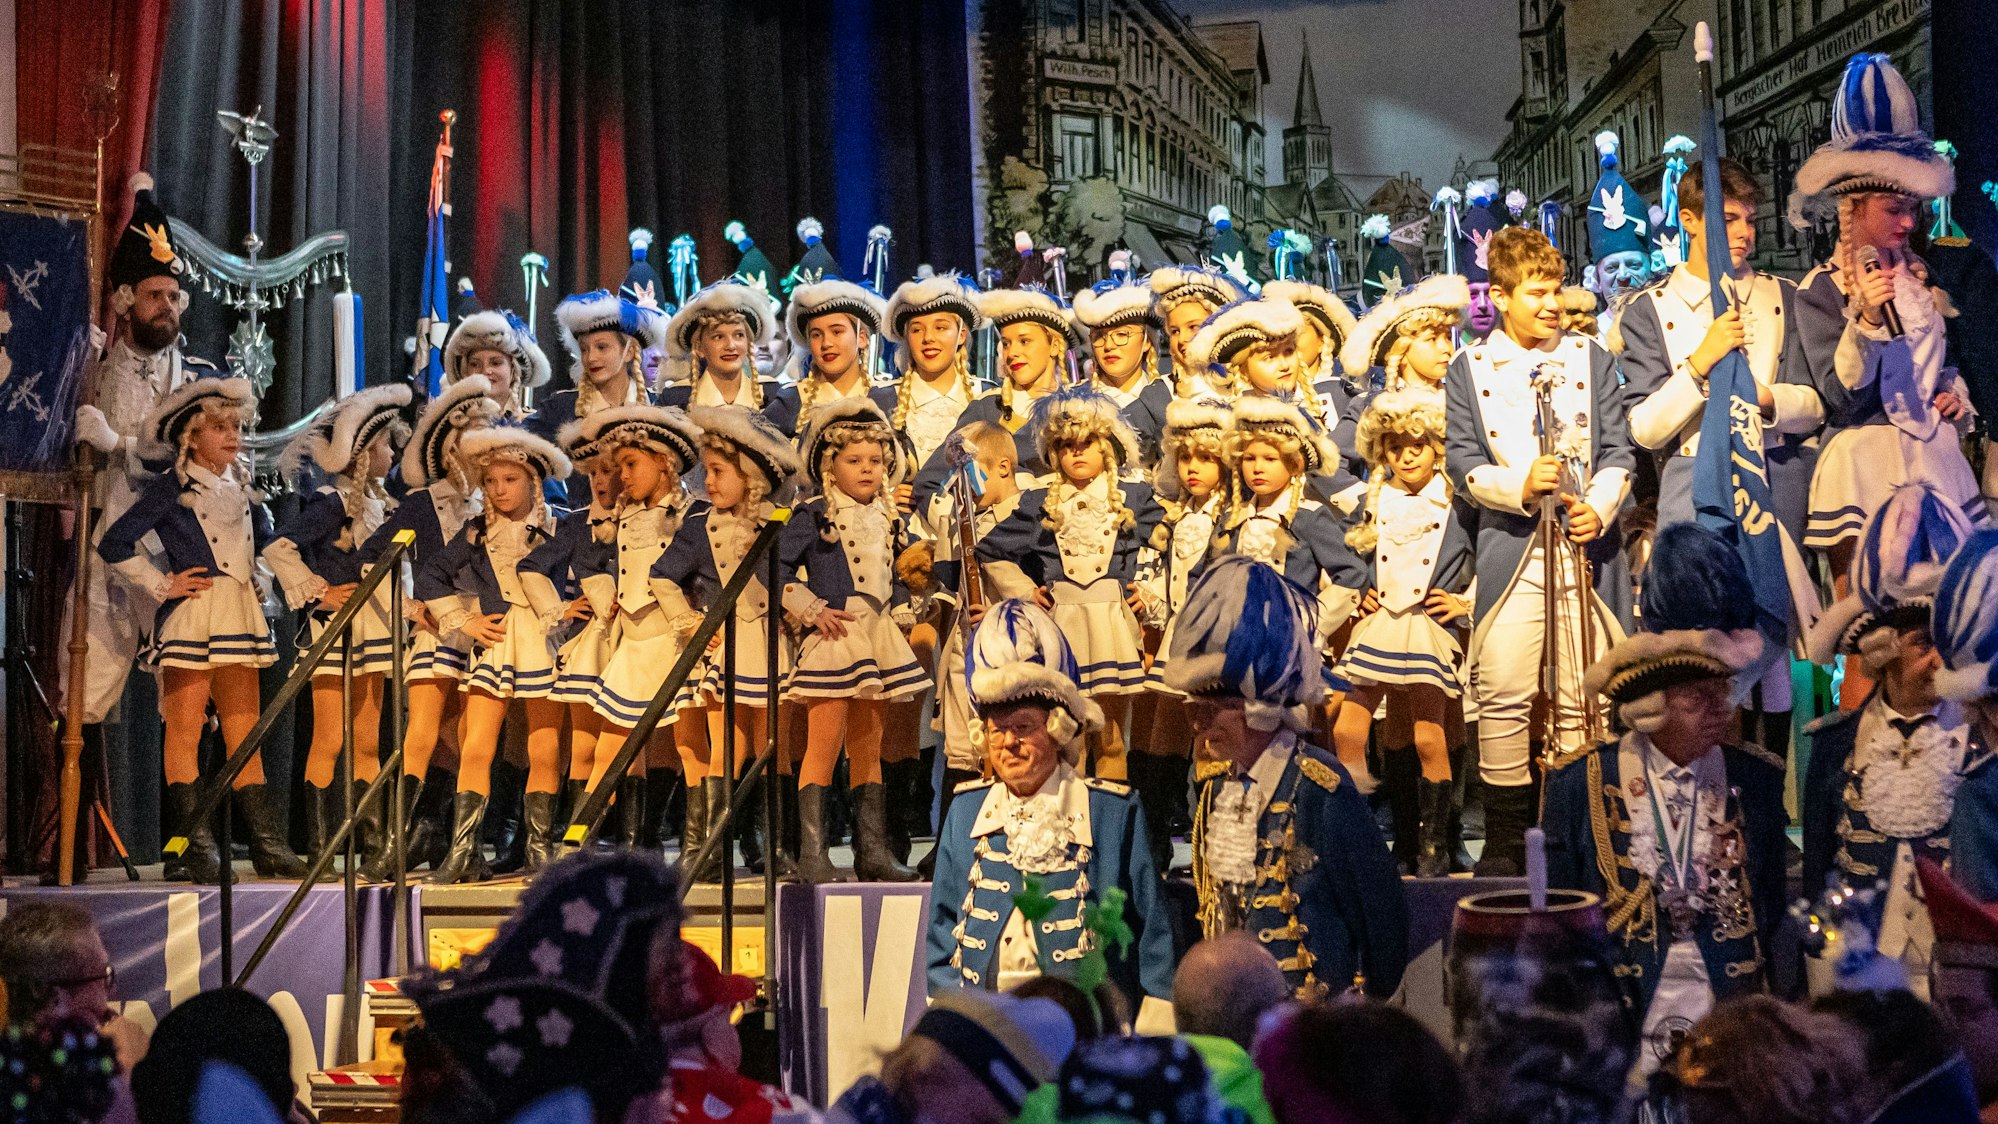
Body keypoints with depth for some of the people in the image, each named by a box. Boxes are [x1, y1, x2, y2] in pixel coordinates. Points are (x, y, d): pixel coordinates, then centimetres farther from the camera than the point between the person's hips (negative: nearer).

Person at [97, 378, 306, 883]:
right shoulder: (171, 488, -3)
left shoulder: (241, 486, 15)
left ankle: (267, 844, 5)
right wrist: (163, 585, -7)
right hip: (191, 617, -6)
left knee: (244, 734, 6)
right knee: (185, 732, -4)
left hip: (240, 616, 6)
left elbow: (267, 539, 30)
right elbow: (113, 543, -6)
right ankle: (198, 848, -3)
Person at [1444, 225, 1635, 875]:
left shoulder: (1590, 359, 13)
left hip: (1585, 545, 1)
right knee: (1505, 695, -8)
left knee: (1579, 698, 0)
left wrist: (1599, 504, -8)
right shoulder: (1470, 369, 8)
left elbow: (1618, 451, 10)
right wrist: (1519, 486, -14)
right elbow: (1460, 461, 4)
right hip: (1511, 548, -1)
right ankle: (1504, 840, 1)